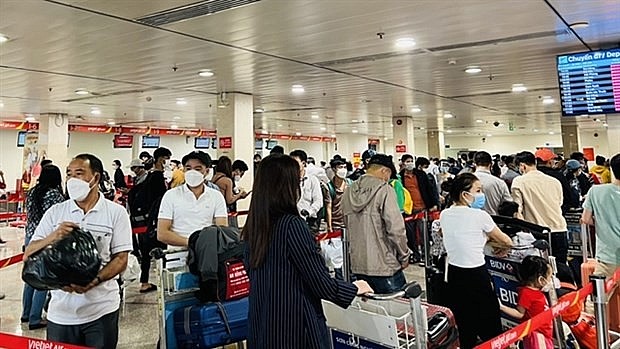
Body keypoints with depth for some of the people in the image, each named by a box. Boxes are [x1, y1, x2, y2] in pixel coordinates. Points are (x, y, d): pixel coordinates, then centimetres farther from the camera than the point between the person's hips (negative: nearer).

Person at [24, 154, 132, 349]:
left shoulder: (116, 212, -5)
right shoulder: (55, 212, 4)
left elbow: (121, 259, -7)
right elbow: (28, 255, 2)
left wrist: (93, 281, -23)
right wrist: (53, 237, -17)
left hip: (101, 310, -2)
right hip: (60, 312, 3)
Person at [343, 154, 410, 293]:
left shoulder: (349, 191, 4)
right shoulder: (384, 190, -14)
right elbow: (396, 229, -17)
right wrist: (404, 257, -3)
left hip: (358, 266, 6)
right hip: (384, 266, -6)